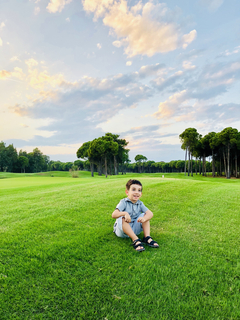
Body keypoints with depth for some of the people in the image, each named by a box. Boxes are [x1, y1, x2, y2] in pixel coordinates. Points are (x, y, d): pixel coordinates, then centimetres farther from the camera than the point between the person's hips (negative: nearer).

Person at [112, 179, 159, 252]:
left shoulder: (140, 204, 1)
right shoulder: (124, 202, -11)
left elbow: (150, 213, -14)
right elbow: (114, 215, -24)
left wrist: (144, 219, -36)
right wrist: (125, 213, -43)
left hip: (134, 230, 4)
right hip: (122, 230, -4)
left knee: (145, 215, -9)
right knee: (122, 218, -34)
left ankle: (147, 237, -20)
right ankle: (135, 240, -37)